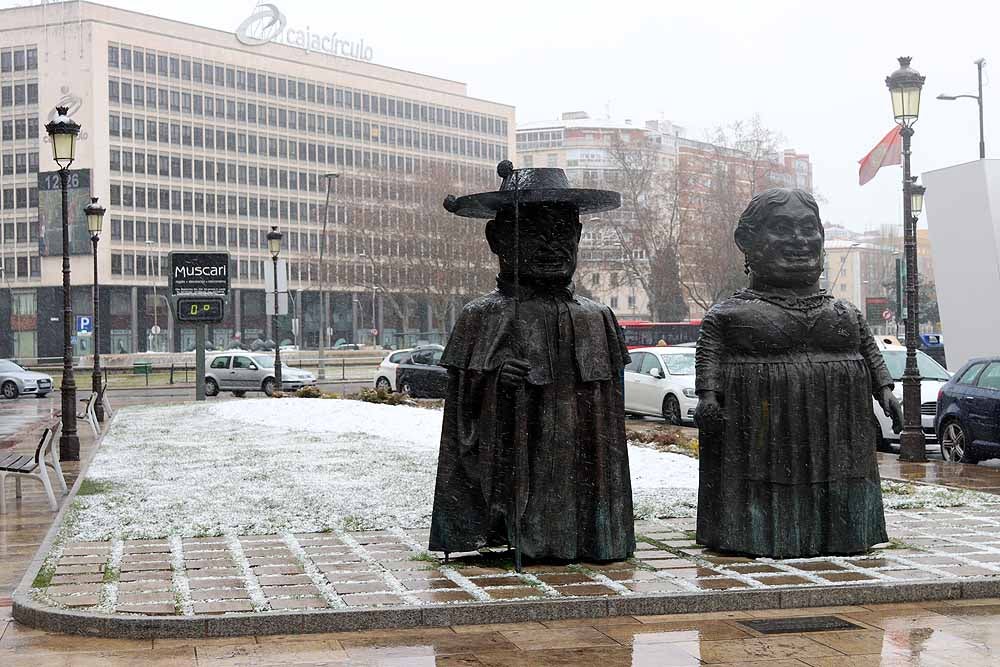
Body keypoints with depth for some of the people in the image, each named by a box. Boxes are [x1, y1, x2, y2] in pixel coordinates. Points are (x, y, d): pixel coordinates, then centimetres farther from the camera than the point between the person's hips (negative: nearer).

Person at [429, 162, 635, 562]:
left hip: (582, 462, 4)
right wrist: (495, 377, -21)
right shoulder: (483, 317, -1)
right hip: (517, 454, -4)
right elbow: (462, 401, -2)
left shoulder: (597, 318, 10)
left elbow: (610, 405, 13)